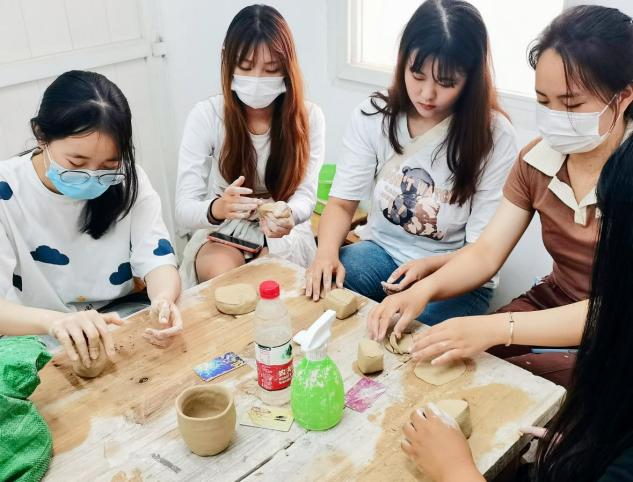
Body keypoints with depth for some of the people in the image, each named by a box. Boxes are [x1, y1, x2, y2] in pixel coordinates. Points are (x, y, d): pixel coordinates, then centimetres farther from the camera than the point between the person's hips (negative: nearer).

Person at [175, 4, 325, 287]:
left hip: (284, 235, 1)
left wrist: (288, 217, -40)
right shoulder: (206, 115, -14)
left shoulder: (309, 117, -10)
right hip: (221, 233, 0)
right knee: (223, 273, -30)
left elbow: (305, 196, -15)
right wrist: (217, 209, -44)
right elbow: (184, 210, -19)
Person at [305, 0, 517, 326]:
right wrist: (327, 252, -26)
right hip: (381, 250, 3)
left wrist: (427, 266, -32)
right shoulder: (374, 115, -6)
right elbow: (342, 202, -4)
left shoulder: (495, 136, -15)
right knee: (320, 291, -28)